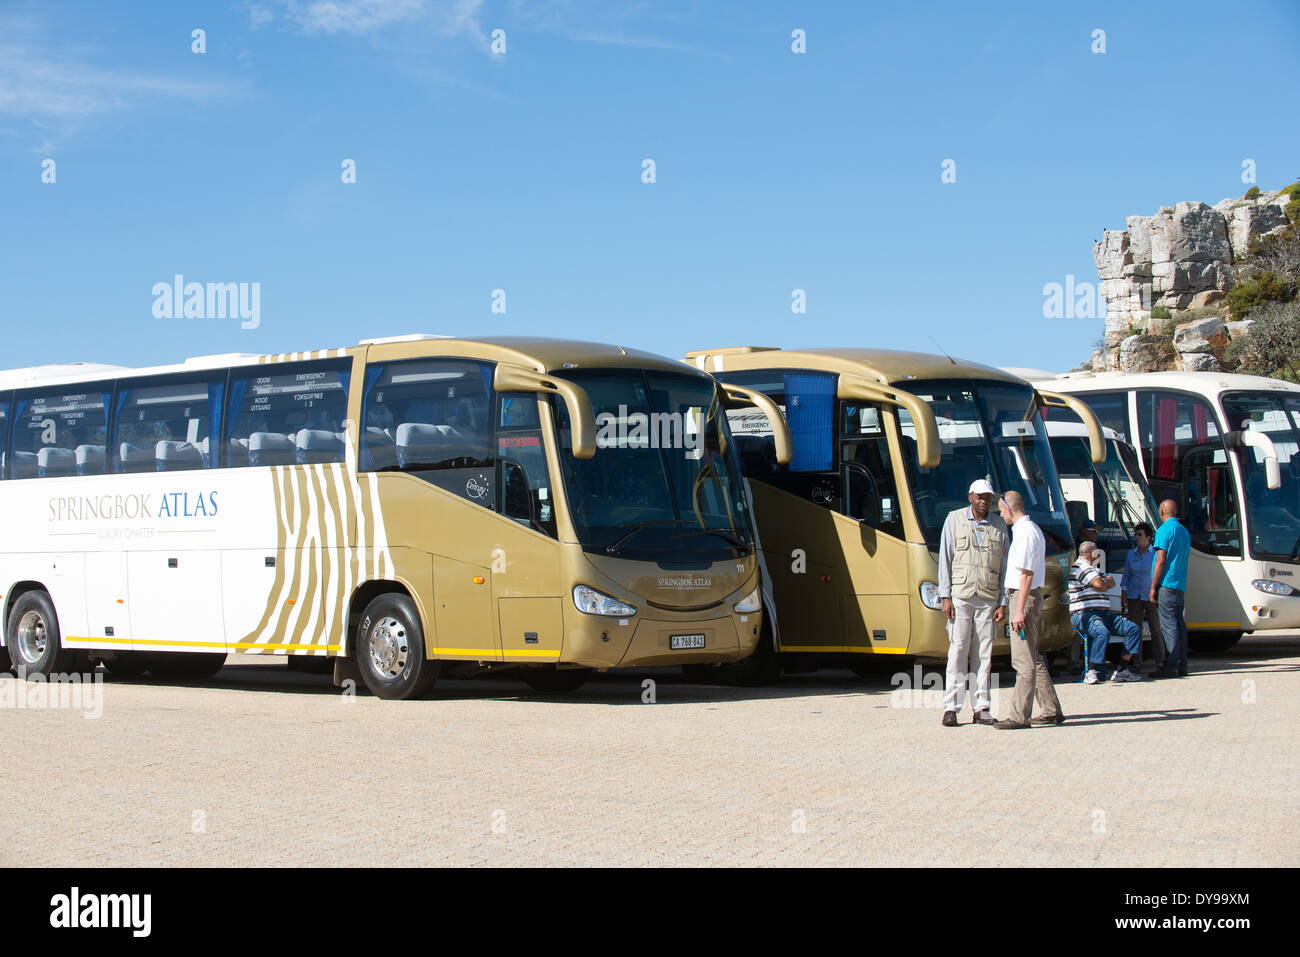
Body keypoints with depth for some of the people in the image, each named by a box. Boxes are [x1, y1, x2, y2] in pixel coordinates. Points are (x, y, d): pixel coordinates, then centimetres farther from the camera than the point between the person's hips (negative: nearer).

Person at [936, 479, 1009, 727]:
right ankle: (951, 708, -4)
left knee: (984, 654, 2)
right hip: (960, 597, -2)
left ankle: (981, 707, 6)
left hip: (988, 599, 2)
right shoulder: (954, 520, 6)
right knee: (958, 651, -6)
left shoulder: (999, 526, 11)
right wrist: (946, 597, -4)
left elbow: (1004, 567, 11)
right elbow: (945, 560, 4)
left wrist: (1003, 603, 4)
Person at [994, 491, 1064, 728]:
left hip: (1024, 596, -11)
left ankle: (1019, 715, -9)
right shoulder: (1034, 529, 18)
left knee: (1024, 660, -9)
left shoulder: (1024, 532, -15)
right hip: (1032, 595, 11)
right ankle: (1051, 711, 17)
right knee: (1033, 659, 14)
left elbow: (1026, 573, -20)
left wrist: (1019, 610, -23)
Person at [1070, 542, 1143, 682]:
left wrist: (1104, 581, -4)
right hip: (1083, 614, -10)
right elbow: (1100, 585, -17)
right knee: (1102, 633, -38)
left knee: (1134, 629, -4)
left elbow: (1111, 583, 18)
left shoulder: (1093, 569, 27)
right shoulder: (1080, 566, -7)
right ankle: (1093, 672, -32)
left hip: (1103, 613, 10)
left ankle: (1125, 669, -11)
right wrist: (1105, 581, 7)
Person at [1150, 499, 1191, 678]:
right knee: (1179, 625, 9)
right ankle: (1182, 666, 9)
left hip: (1166, 584, -8)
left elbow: (1160, 561, -14)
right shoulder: (1185, 531, 18)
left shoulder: (1165, 530, -9)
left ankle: (1170, 667, -11)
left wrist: (1153, 587, -11)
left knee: (1169, 626, -9)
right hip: (1180, 586, 8)